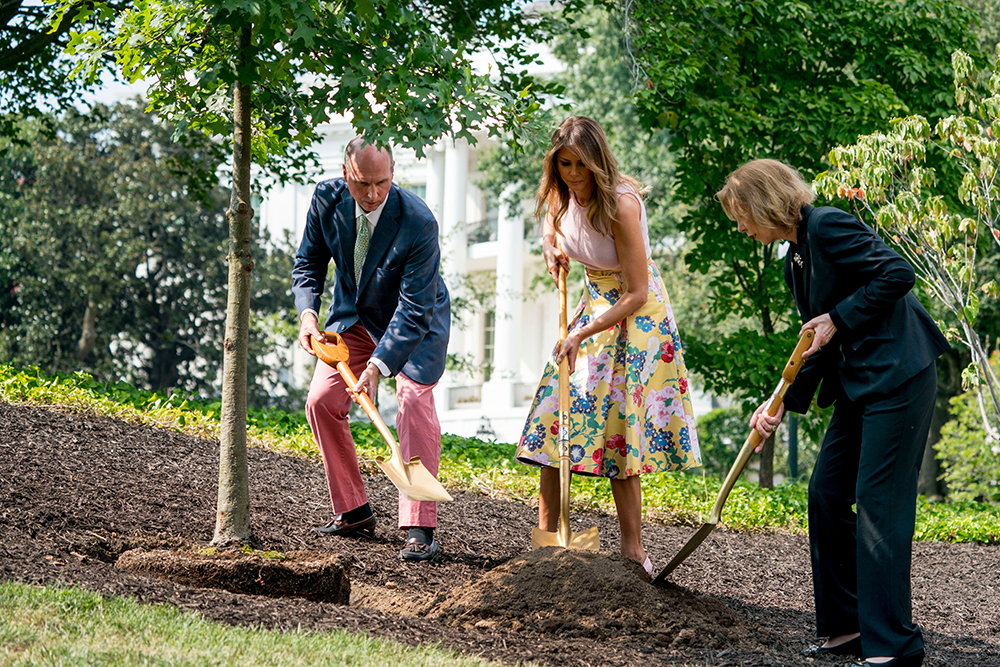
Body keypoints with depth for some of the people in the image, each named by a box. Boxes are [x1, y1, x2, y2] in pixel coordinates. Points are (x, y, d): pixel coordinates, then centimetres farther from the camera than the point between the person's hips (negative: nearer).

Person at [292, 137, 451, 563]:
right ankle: (353, 512, 12)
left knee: (415, 405, -21)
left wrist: (378, 366, -41)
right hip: (353, 317, 5)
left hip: (416, 322, -5)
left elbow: (414, 309, -32)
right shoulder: (327, 199, -18)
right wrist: (307, 313, -21)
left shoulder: (418, 222, -33)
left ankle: (420, 530, -20)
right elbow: (308, 264, -3)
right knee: (321, 401, -2)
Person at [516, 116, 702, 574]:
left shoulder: (621, 204, -26)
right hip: (594, 303, 6)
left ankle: (633, 550, -1)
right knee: (559, 412, -2)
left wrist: (581, 334, -25)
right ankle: (546, 538, 3)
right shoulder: (560, 195, -6)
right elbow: (551, 231, 22)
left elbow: (636, 295, -24)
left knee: (616, 426, -9)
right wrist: (552, 250, -1)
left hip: (636, 314, -6)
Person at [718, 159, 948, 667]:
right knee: (826, 493, 9)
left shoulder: (828, 226, -12)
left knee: (877, 503, -11)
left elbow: (898, 273, -18)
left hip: (898, 377, -10)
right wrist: (783, 405, 10)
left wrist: (838, 319, -15)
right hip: (858, 386, 10)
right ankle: (848, 625, 16)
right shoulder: (795, 260, 17)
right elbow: (817, 347, 18)